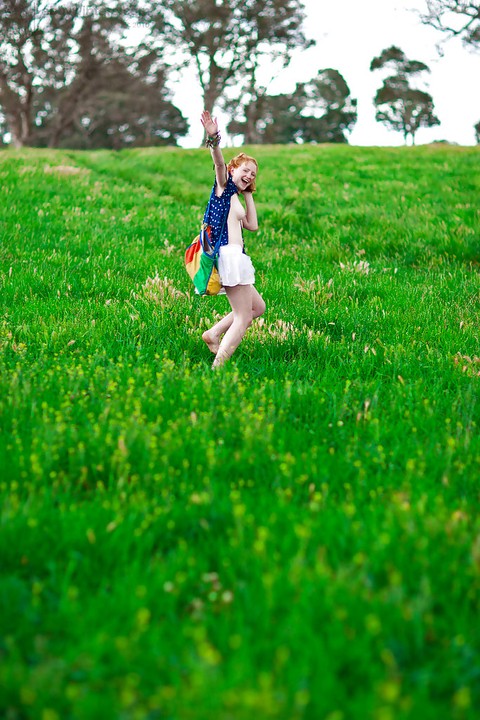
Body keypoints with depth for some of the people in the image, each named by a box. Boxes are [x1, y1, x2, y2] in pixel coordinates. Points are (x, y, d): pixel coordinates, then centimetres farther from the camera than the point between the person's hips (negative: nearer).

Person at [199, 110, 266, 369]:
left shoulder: (234, 200, 25)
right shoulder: (224, 186, 2)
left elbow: (253, 225, 21)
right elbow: (219, 164, -19)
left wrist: (248, 194, 25)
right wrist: (214, 140, -38)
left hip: (233, 258, 9)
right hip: (229, 254, -9)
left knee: (258, 307, 21)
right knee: (242, 318, -9)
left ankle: (214, 333, 9)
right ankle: (217, 367, -17)